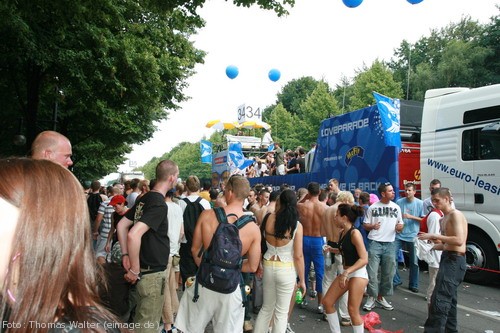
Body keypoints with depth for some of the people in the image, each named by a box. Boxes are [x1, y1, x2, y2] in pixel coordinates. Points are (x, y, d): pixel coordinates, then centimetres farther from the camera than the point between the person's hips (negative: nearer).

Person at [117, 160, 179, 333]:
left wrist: (125, 255, 11)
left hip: (146, 269, 9)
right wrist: (135, 270, -22)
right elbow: (134, 235, -32)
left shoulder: (145, 198, 7)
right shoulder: (159, 204, -22)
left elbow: (121, 225, 12)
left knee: (141, 318, 24)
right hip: (153, 273, -9)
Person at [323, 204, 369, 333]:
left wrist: (347, 272, -27)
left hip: (358, 274, -9)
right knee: (327, 302, 9)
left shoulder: (354, 233, -18)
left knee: (352, 310, -2)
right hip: (346, 273, 9)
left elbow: (364, 259, -22)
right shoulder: (343, 232, 6)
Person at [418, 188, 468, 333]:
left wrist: (435, 236, -22)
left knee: (439, 299, -14)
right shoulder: (445, 218, 17)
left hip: (454, 260, -10)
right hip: (448, 258, 10)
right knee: (448, 299, 19)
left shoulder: (455, 214, -12)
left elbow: (459, 240, -24)